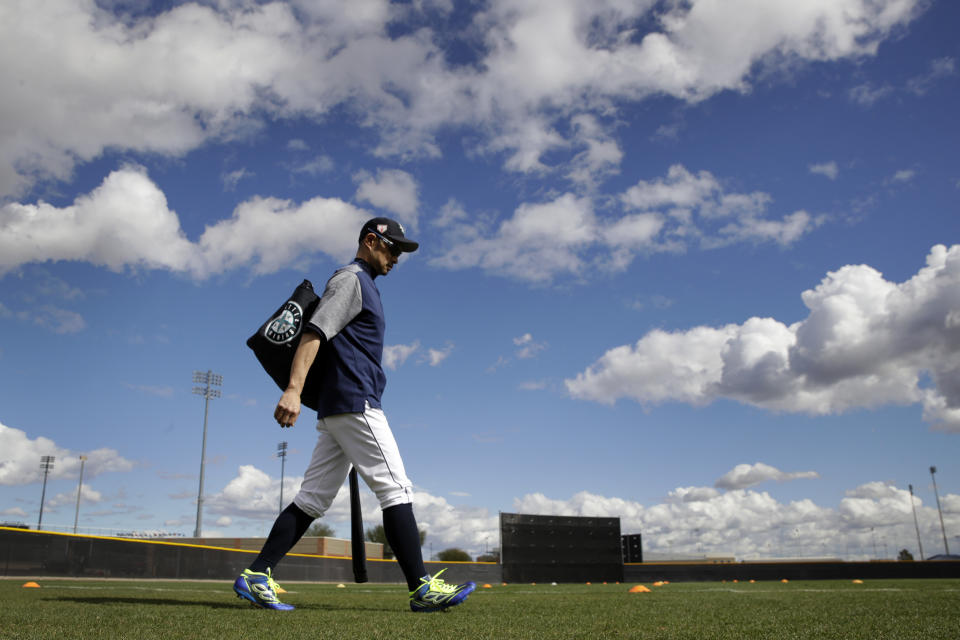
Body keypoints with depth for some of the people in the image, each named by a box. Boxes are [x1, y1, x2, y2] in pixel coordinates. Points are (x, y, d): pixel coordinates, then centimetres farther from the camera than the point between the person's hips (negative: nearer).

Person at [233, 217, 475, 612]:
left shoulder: (362, 286, 26)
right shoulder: (350, 279, -4)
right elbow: (314, 332, -17)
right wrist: (293, 390, -29)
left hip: (335, 409, 10)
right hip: (355, 404, -10)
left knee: (314, 498, 6)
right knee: (395, 489, -9)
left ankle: (256, 576, 6)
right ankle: (422, 588, -7)